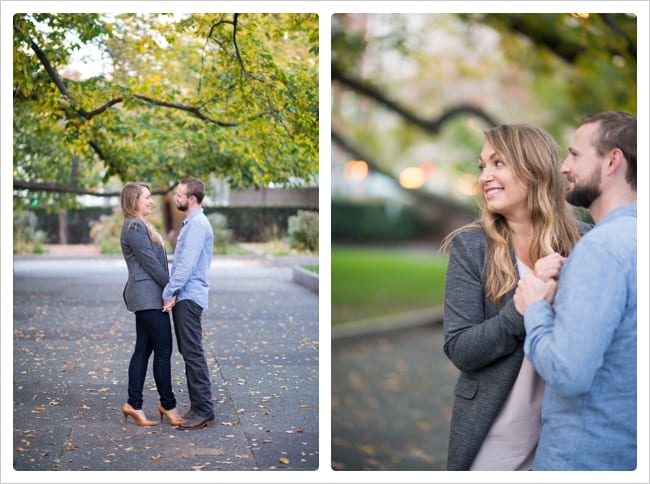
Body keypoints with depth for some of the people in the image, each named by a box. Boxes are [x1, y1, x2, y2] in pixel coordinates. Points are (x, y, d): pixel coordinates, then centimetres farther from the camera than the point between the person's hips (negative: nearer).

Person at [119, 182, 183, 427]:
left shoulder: (139, 226, 20)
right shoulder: (134, 227, -13)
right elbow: (150, 262, -15)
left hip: (145, 296, 10)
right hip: (148, 296, -10)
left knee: (143, 349, 9)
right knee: (163, 350, -4)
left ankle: (134, 404, 11)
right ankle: (168, 404, 5)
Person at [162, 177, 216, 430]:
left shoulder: (198, 224, -15)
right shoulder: (189, 223, 17)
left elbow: (187, 264, -20)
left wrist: (169, 293, -16)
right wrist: (173, 292, 12)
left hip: (188, 297, -10)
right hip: (183, 296, 10)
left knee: (193, 354, -8)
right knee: (188, 353, 12)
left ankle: (204, 411, -5)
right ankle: (197, 405, 18)